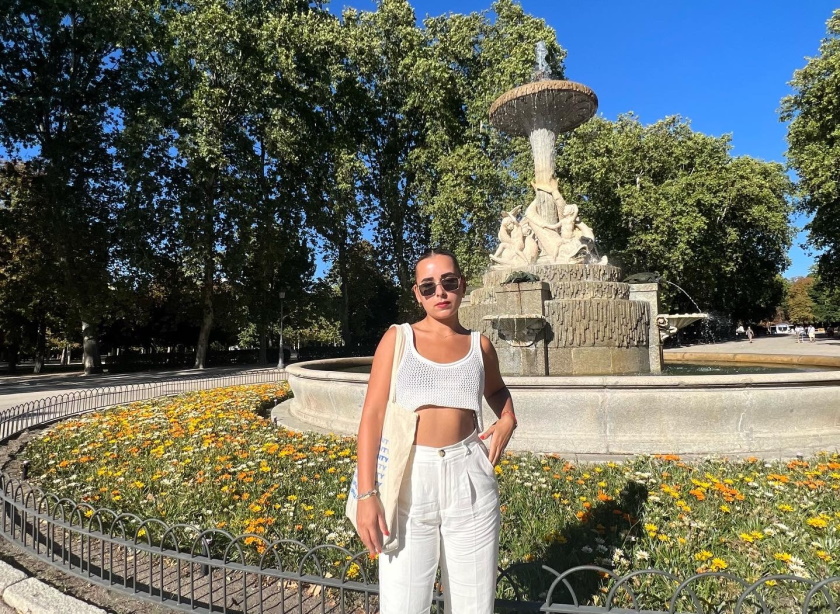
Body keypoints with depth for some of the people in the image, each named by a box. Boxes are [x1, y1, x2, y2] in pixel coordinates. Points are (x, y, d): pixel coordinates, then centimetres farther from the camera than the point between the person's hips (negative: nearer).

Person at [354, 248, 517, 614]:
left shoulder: (479, 345, 6)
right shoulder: (398, 338, -1)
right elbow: (372, 414, -5)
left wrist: (508, 420, 4)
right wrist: (366, 494, -11)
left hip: (470, 480, 2)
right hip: (409, 481, -2)